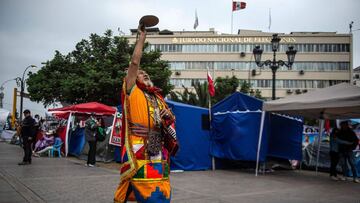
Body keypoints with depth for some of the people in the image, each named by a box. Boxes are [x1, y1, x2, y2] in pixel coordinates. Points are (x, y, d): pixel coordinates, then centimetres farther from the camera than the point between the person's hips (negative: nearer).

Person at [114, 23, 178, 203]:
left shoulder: (158, 98, 21)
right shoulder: (132, 93, 4)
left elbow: (168, 122, 27)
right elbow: (135, 62, -3)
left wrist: (169, 118, 3)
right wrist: (142, 36, 5)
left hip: (159, 156, 6)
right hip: (140, 156, -6)